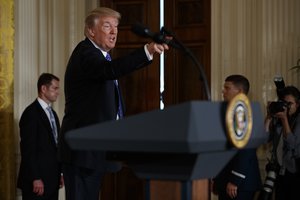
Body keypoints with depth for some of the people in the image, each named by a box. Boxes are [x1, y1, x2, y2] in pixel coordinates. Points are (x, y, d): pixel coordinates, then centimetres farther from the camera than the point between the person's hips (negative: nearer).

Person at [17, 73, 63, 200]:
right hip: (37, 181, -8)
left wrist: (60, 173, 14)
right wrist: (35, 179, -19)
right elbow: (28, 149, -15)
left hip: (52, 180, 8)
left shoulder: (53, 113, 18)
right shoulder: (31, 113, -10)